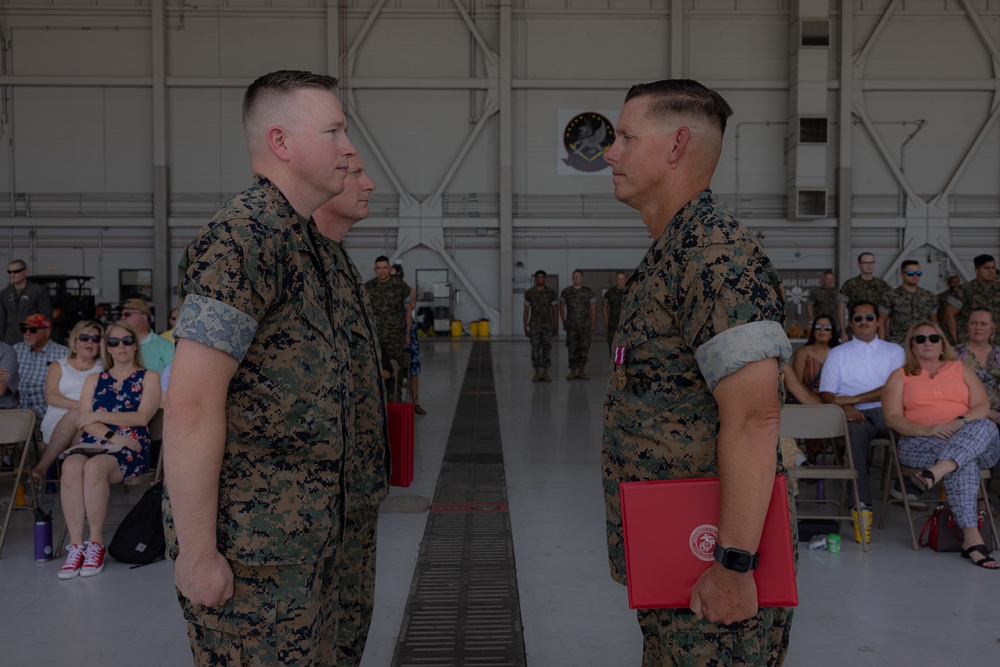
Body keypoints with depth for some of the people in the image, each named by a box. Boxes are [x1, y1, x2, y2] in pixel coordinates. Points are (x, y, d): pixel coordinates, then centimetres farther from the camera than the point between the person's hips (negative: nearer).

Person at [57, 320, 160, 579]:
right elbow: (84, 419, 8)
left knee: (94, 466, -36)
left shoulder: (148, 377, 13)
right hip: (93, 442, 3)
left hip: (130, 447, -3)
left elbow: (142, 416, -2)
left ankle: (96, 543, -24)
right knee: (71, 467, -33)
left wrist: (98, 416, -4)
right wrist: (112, 436, -10)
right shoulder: (94, 379, 22)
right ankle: (76, 545, -30)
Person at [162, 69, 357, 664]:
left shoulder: (306, 241, 13)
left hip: (307, 530, 9)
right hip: (252, 545, -9)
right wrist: (198, 552, -22)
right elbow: (191, 403, -24)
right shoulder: (245, 236, -19)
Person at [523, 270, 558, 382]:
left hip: (548, 325, 0)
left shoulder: (551, 292, 0)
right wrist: (525, 327, -2)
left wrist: (556, 326, 1)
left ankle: (545, 373, 6)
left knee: (547, 348, -1)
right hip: (534, 325, 0)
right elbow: (526, 310, 2)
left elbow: (555, 309, 4)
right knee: (535, 348, -1)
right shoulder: (529, 292, -1)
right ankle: (537, 373, 7)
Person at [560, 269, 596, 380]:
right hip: (571, 326, 0)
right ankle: (573, 372, 6)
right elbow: (562, 306, 14)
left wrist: (593, 324, 2)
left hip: (584, 326, 0)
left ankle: (581, 371, 5)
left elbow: (593, 308, 4)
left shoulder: (589, 292, -2)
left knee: (583, 348, -3)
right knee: (572, 349, 0)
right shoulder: (566, 292, 0)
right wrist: (563, 322, 15)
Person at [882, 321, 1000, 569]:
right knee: (964, 461, -36)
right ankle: (972, 537, -45)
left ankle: (935, 473, -53)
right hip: (921, 443, -2)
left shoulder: (961, 369, 23)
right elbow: (893, 417, 3)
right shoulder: (900, 376, 17)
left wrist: (961, 422, -15)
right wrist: (926, 430, -17)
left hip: (976, 442, 2)